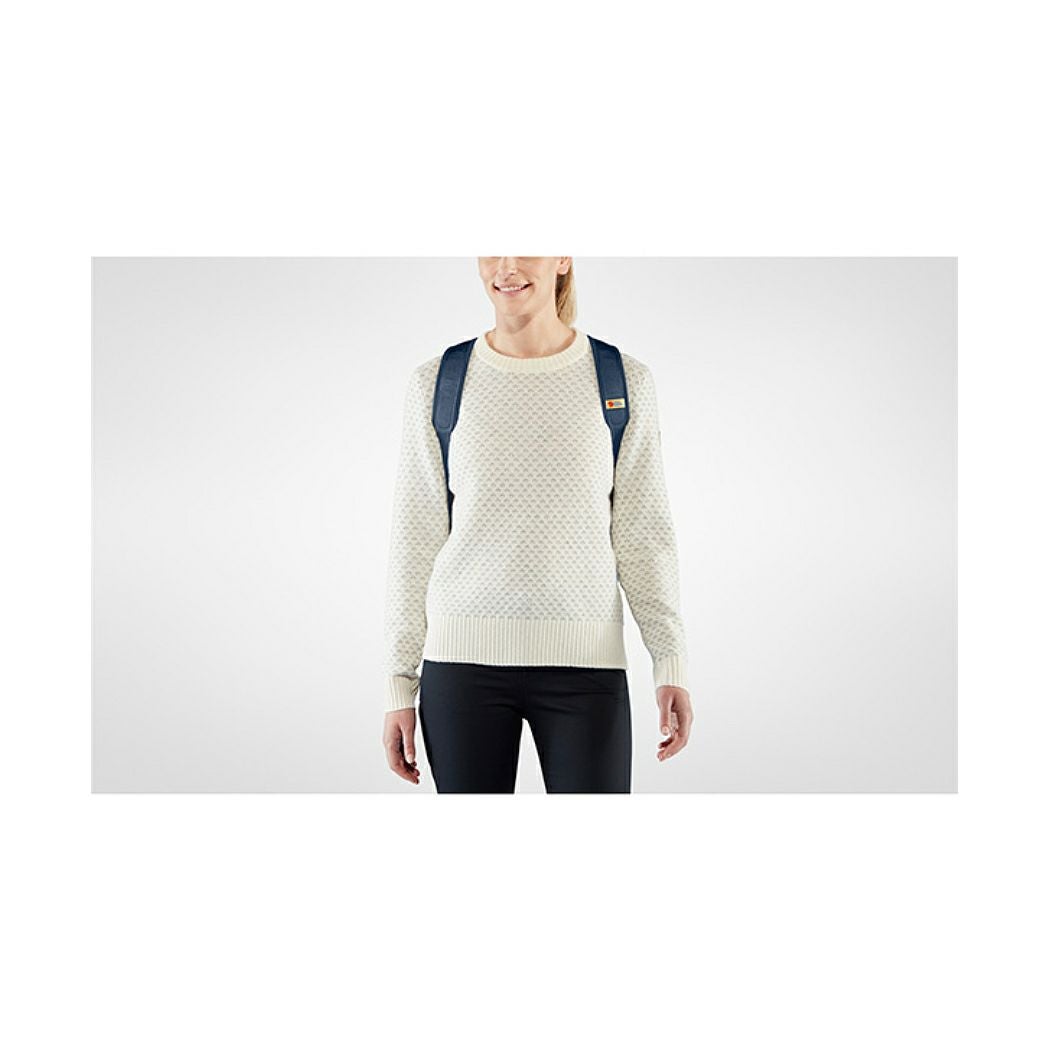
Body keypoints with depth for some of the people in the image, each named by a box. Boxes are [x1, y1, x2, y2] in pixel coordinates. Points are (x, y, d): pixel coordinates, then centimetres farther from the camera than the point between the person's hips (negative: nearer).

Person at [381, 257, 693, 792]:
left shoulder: (624, 381, 4)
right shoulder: (436, 383, 5)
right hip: (463, 663, 1)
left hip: (584, 665, 0)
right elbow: (415, 541, 6)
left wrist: (671, 662, -3)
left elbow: (643, 534, 5)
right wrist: (399, 685, 3)